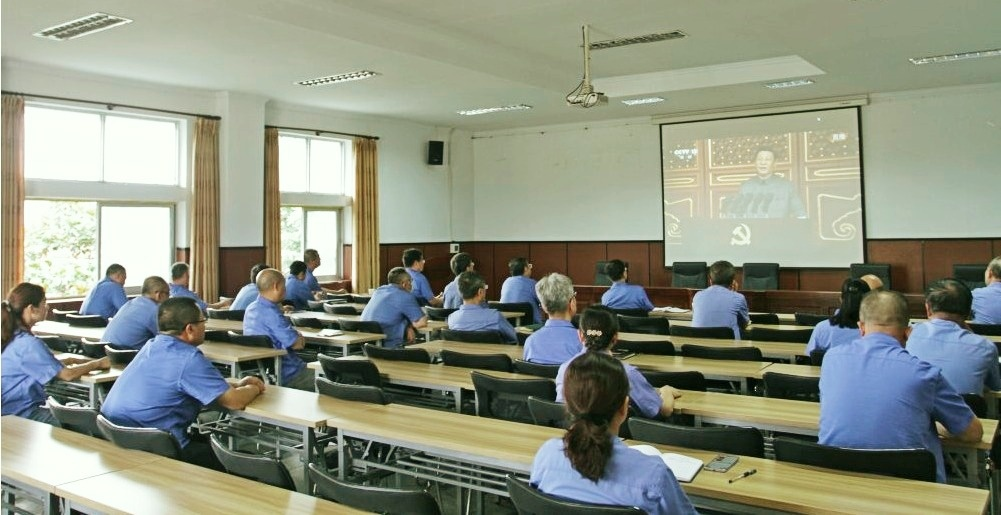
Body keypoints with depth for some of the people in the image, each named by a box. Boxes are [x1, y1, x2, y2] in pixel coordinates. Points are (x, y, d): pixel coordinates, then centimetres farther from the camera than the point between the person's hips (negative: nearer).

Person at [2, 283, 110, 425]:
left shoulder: (12, 337, 6)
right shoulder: (28, 344, -22)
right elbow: (67, 375, -21)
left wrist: (69, 360, 7)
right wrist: (99, 363, -7)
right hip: (21, 416, -10)